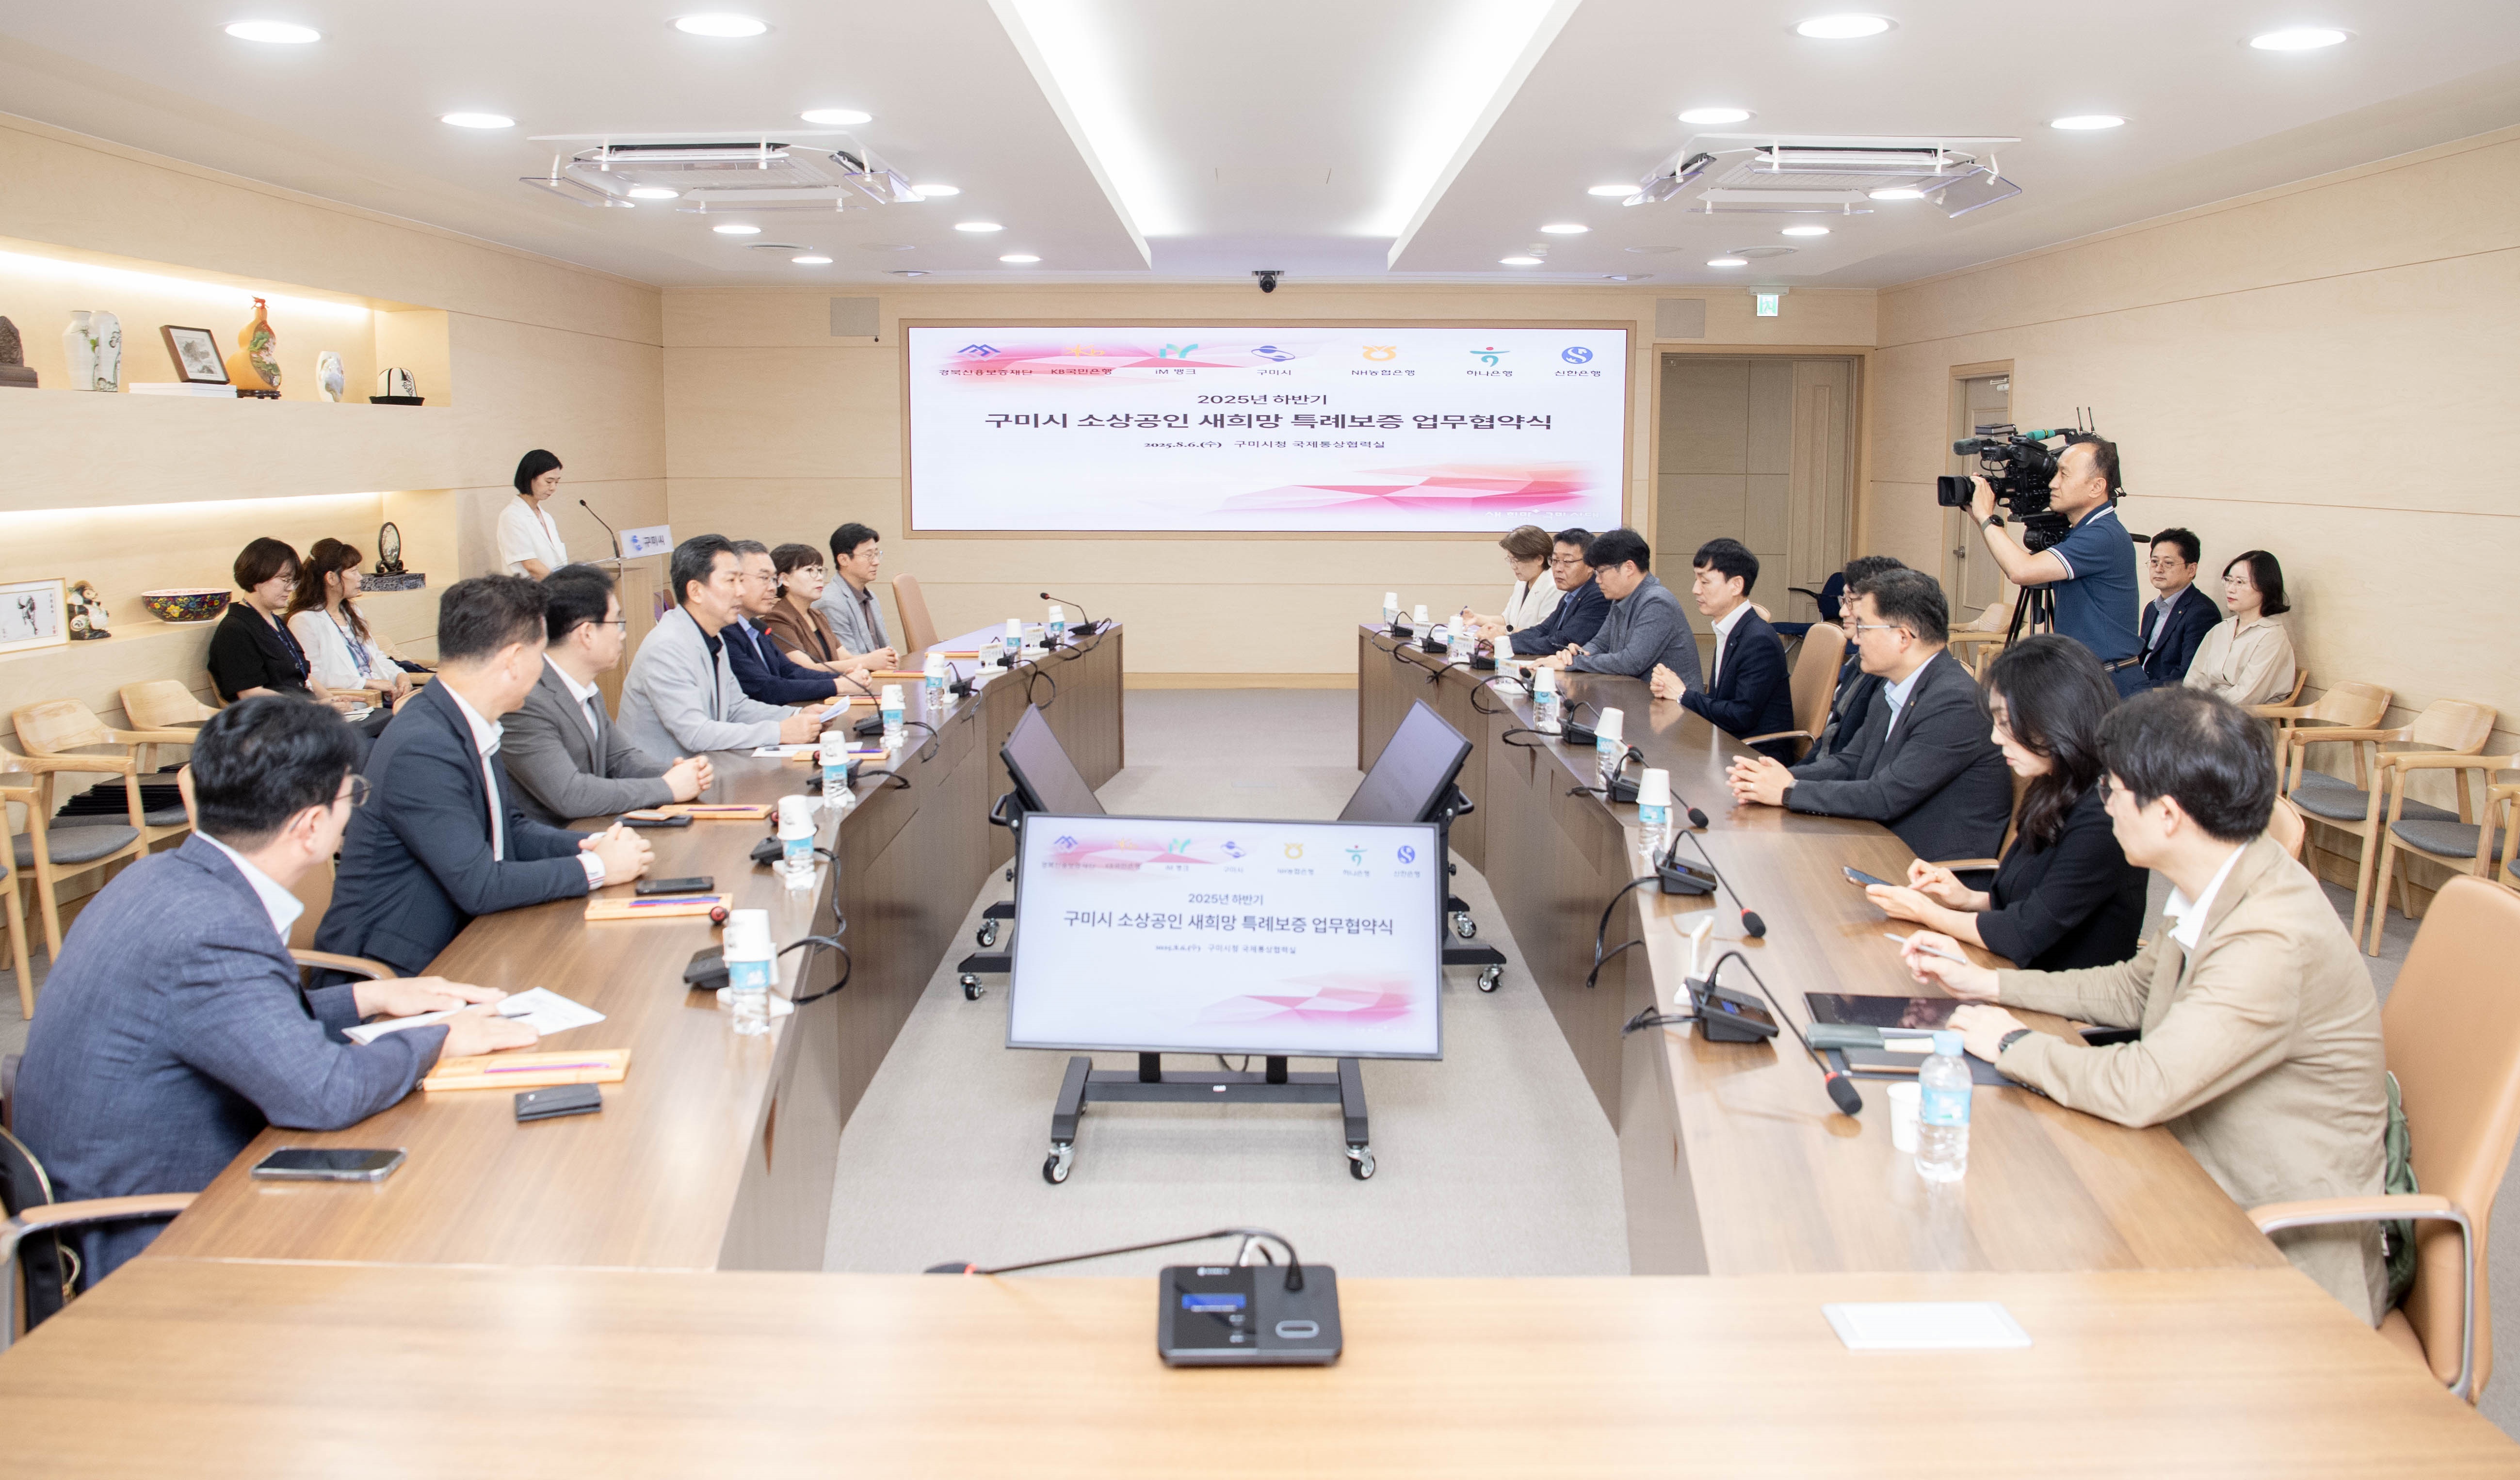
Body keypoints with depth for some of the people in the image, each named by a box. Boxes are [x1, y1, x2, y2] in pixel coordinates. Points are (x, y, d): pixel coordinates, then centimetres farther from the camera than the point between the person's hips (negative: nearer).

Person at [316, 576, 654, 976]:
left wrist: (595, 843, -2)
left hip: (447, 949, 8)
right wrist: (595, 868, -14)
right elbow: (479, 886, -23)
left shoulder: (471, 730, 4)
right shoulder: (422, 751, -24)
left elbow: (512, 830, 14)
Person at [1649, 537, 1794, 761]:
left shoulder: (1760, 641, -19)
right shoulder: (1729, 631, 10)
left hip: (1760, 756, -8)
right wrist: (1668, 688, -7)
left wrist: (1683, 694, -13)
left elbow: (1742, 716, -22)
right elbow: (1718, 701, 9)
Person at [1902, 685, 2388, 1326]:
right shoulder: (2220, 885, 0)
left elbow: (2142, 1088, -32)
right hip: (2210, 1189, 8)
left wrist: (2013, 1043, -15)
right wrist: (1985, 982, 12)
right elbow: (2135, 990, 17)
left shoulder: (2274, 942, -29)